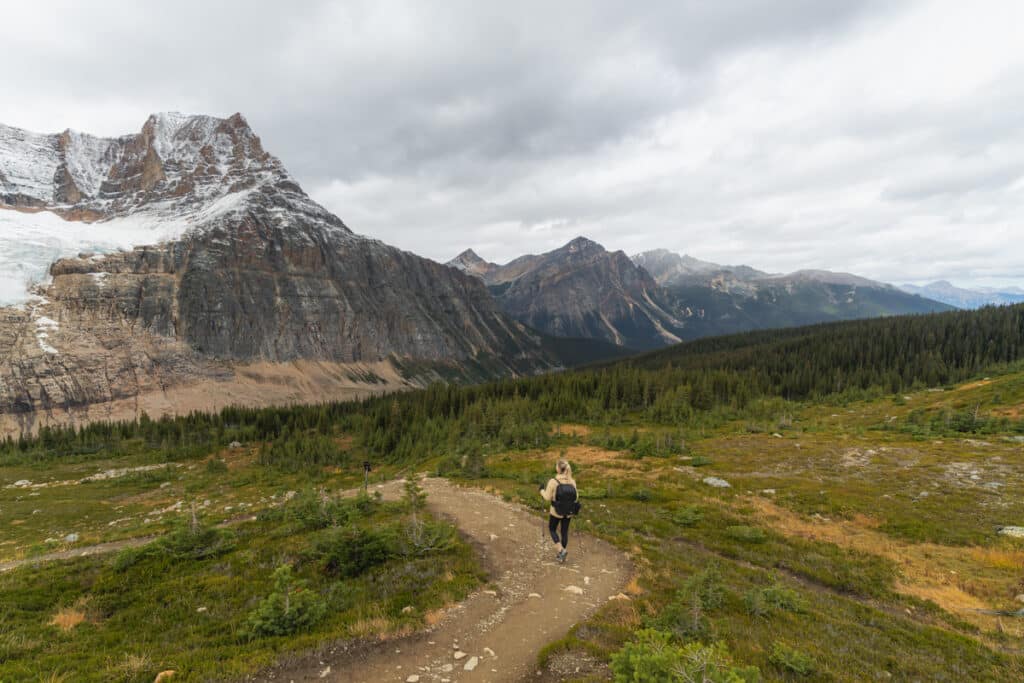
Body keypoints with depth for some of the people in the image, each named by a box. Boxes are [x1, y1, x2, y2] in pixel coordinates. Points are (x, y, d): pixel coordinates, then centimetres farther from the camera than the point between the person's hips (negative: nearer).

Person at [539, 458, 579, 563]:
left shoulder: (553, 481, -22)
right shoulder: (572, 481, -10)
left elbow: (547, 498, -16)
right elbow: (576, 498, -4)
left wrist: (542, 490, 3)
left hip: (555, 512, -3)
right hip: (568, 512, 3)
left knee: (552, 529, 21)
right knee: (564, 531, 20)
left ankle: (561, 550, 7)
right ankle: (562, 554, 29)